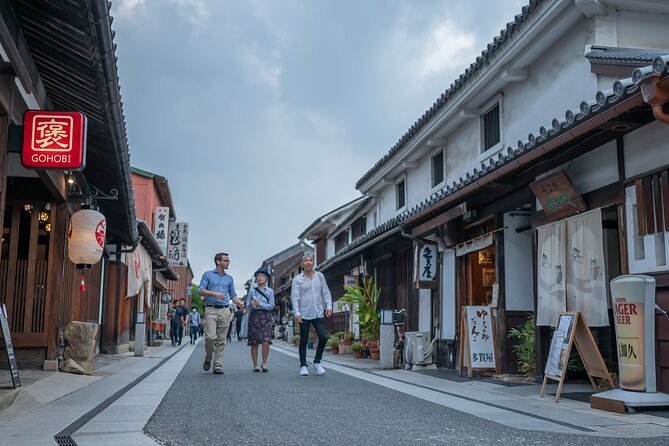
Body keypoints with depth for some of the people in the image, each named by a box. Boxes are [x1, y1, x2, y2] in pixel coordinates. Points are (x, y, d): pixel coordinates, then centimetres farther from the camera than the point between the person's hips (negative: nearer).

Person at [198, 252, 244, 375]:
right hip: (211, 310, -3)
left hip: (225, 311, 3)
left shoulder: (229, 278, 18)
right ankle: (208, 359, 11)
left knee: (221, 340, 1)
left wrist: (238, 302, -2)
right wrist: (214, 293, -16)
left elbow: (233, 294, 19)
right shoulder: (208, 275, 8)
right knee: (210, 337, -15)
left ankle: (218, 366, 5)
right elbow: (201, 290, -1)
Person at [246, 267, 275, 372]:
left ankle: (264, 363, 3)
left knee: (266, 341, -14)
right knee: (254, 343, 1)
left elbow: (271, 306, 0)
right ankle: (255, 365, 11)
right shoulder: (252, 291, 9)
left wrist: (260, 304, -12)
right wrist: (251, 304, -14)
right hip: (254, 316, 1)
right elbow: (247, 305, 8)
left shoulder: (270, 291, 5)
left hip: (265, 317, -1)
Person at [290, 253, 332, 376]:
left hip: (319, 313, 2)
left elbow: (326, 292, 11)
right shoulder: (297, 279, 1)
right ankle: (303, 366, 13)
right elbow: (295, 297, -5)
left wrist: (329, 306, -2)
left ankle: (316, 362, 12)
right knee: (303, 341, 3)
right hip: (304, 315, -2)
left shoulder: (320, 276, 9)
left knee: (323, 337, -5)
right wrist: (296, 312, -16)